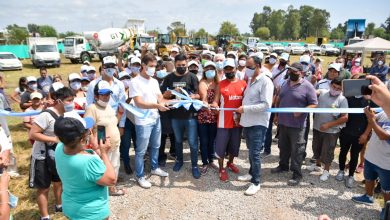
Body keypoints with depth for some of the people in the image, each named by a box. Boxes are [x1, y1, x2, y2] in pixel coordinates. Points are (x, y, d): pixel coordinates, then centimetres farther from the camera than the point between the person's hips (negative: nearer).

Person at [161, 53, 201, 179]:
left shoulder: (192, 77, -4)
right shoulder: (169, 78, 5)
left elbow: (199, 95, -7)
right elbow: (164, 95, 4)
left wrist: (192, 96, -28)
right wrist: (172, 92, -15)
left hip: (190, 114, -3)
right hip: (175, 115, 3)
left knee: (192, 142, 2)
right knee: (178, 140, 19)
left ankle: (194, 165, 17)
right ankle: (179, 160, 38)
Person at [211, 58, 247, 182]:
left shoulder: (243, 84, 3)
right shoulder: (220, 84, -4)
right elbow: (216, 101, -7)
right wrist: (214, 105, -29)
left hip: (238, 121, 3)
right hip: (224, 121, -3)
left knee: (235, 144, 18)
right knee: (221, 146, 3)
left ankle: (230, 163, 41)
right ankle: (222, 169, 20)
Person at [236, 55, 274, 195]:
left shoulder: (265, 82, -14)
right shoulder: (250, 81, 13)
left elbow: (266, 105, -22)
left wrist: (245, 109, -22)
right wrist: (240, 111, 6)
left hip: (258, 124, -8)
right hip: (247, 122, 8)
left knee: (255, 153, -4)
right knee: (251, 151, 19)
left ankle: (256, 182, 8)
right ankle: (252, 173, 35)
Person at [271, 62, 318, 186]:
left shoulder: (307, 86, -11)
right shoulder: (286, 83, 9)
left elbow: (314, 104, -12)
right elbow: (279, 99, 17)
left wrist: (301, 111, -27)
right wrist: (276, 114, 16)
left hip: (297, 124, -6)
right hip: (282, 122, 6)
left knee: (296, 150, 2)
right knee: (283, 146, 20)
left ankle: (297, 174, 13)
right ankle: (283, 166, 38)